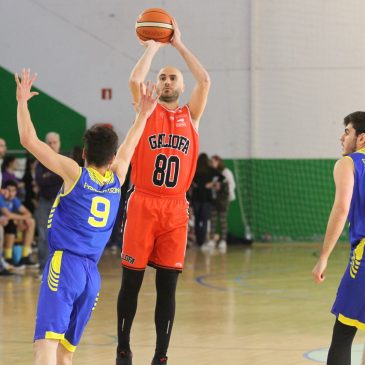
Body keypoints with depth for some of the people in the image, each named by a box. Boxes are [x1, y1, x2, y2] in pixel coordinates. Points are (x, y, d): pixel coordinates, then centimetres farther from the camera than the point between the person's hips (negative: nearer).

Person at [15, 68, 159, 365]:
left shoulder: (75, 173, -1)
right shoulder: (116, 178, 12)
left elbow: (29, 140, -3)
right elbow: (129, 145, 32)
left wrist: (22, 101, 7)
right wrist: (143, 115, 44)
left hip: (64, 263, -5)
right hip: (92, 273, 6)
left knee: (47, 340, -20)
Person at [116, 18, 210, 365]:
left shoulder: (190, 115, 13)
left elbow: (205, 80, 0)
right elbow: (134, 80, -11)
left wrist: (179, 45, 7)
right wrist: (153, 47, 1)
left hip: (175, 208, 2)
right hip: (142, 204, -2)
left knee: (167, 286, 3)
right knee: (131, 281, 2)